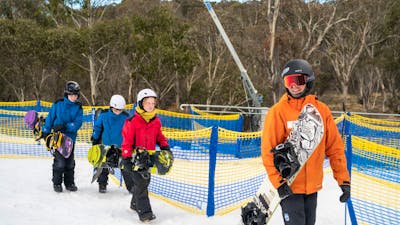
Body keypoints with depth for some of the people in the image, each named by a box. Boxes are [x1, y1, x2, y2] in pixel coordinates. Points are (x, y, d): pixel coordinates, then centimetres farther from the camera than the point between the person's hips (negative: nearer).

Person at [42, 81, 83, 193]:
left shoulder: (78, 107, -2)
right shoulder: (58, 104, -6)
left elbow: (78, 123, -10)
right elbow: (50, 118, 1)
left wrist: (65, 126, -22)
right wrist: (45, 132, 0)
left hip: (71, 138, 2)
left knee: (70, 162, 10)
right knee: (59, 161, -7)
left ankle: (69, 183, 23)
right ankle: (57, 183, 8)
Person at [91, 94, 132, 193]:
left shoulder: (126, 117, -10)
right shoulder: (104, 115, -10)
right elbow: (97, 127, 3)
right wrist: (95, 139, 8)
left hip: (121, 146, -1)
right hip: (106, 145, 1)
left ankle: (131, 186, 5)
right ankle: (102, 184, 27)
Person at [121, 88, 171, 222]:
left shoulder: (156, 121, 4)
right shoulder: (133, 121, -14)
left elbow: (159, 136, 18)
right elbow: (127, 139, -14)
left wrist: (164, 145, 1)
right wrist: (127, 157, -20)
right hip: (135, 155, -6)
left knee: (145, 180, 15)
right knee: (140, 182, -12)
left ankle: (135, 204, 37)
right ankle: (144, 211, -10)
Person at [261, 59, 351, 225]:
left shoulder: (322, 110, 2)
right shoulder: (278, 112, -9)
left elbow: (335, 147, 5)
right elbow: (268, 150, -11)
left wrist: (343, 179, 2)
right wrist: (278, 181, -18)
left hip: (313, 185, 4)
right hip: (289, 186, -4)